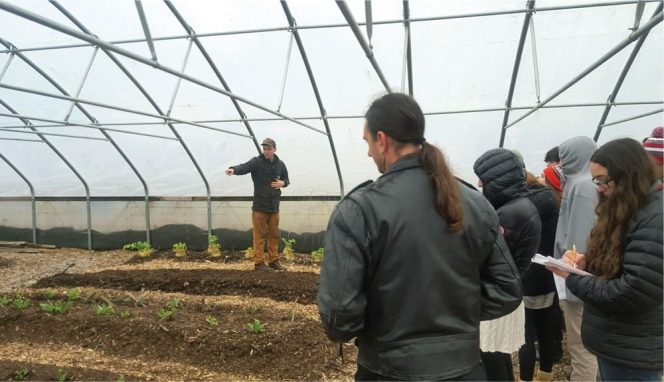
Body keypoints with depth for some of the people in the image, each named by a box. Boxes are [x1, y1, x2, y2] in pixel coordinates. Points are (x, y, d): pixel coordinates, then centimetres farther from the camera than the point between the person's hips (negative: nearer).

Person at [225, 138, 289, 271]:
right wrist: (234, 169, -47)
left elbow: (286, 179, 21)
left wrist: (282, 183, -4)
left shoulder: (280, 164, 9)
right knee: (260, 235, -2)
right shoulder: (257, 161, -6)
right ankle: (259, 262, 5)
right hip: (260, 206, -5)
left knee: (274, 235, 10)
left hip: (274, 206, 5)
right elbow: (244, 167, -25)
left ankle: (273, 261, 20)